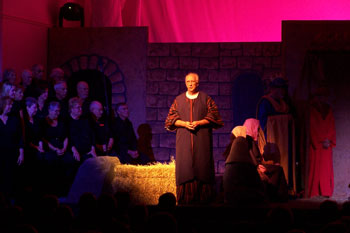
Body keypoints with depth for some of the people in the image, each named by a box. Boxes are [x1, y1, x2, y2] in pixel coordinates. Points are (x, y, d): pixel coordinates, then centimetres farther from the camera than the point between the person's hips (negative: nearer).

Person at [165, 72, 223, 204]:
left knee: (202, 166, -5)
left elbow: (213, 116, 2)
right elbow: (171, 118, 8)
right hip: (184, 138, 1)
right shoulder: (179, 100, 12)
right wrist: (184, 123, -9)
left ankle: (203, 198, -1)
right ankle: (185, 200, -2)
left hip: (202, 139, -1)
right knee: (185, 167, -5)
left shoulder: (206, 98, 7)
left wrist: (199, 123, -12)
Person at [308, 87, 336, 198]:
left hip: (327, 143, 5)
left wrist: (329, 140, -3)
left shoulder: (328, 110, 13)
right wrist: (321, 141, -11)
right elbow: (312, 127, -6)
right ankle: (313, 191, -5)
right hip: (315, 143, -5)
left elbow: (332, 126, 11)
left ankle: (325, 191, 5)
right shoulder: (311, 109, -2)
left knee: (327, 167, 2)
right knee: (315, 167, -7)